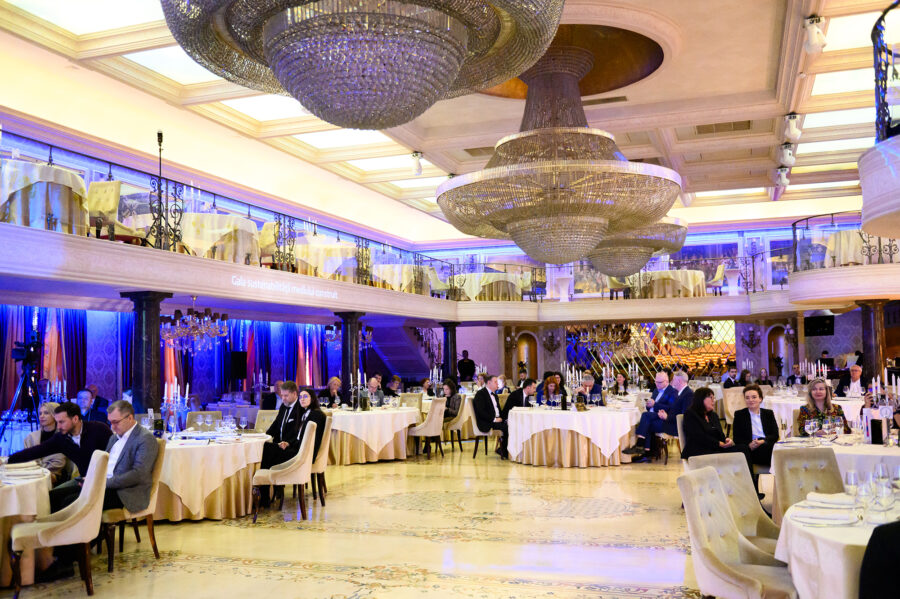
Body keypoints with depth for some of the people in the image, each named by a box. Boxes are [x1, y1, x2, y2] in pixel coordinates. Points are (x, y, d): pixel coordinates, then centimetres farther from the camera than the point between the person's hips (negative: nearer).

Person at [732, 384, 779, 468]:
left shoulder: (769, 413, 20)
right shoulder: (739, 414, 14)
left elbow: (775, 435, 7)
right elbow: (737, 439, 5)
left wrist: (763, 441, -14)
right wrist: (749, 445, -16)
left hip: (768, 445, 2)